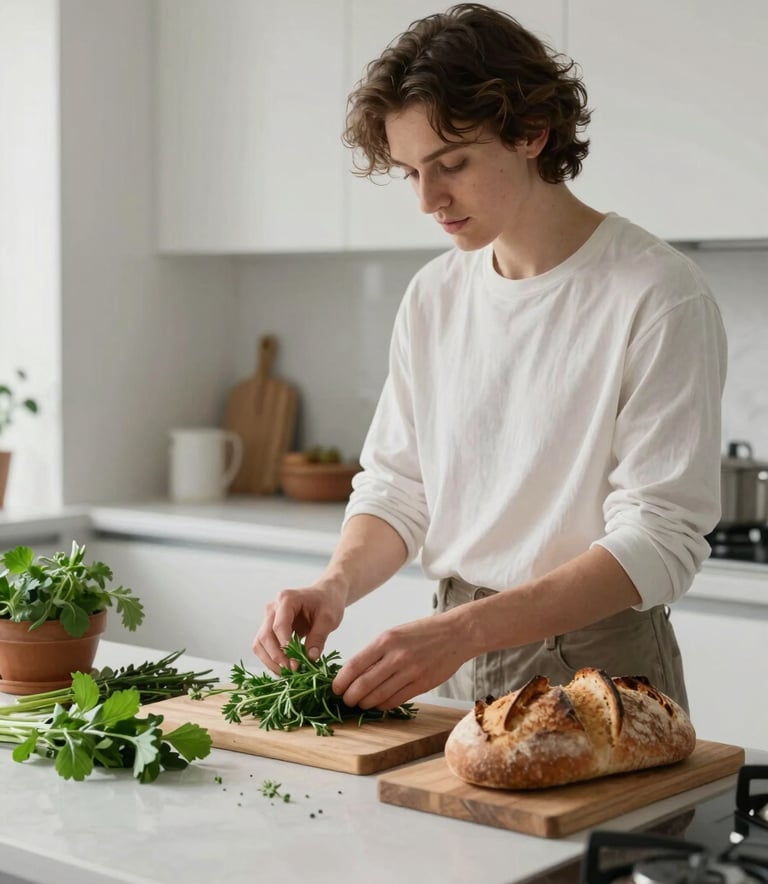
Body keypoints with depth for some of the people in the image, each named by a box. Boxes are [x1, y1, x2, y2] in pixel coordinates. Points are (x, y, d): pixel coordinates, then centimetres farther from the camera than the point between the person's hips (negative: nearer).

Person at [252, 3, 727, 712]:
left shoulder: (658, 296, -15)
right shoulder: (433, 296, 5)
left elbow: (660, 540, -20)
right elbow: (396, 485, 9)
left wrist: (462, 629, -28)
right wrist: (337, 584, -13)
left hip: (598, 672, -5)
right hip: (454, 663, 5)